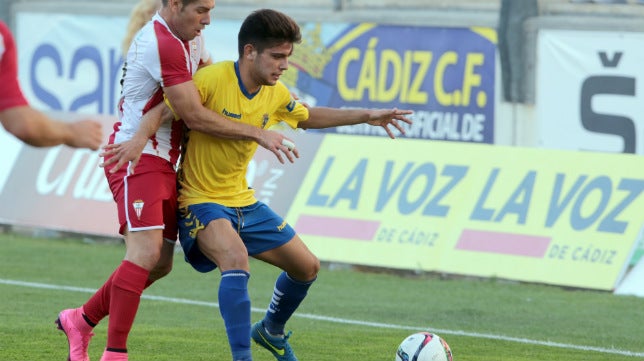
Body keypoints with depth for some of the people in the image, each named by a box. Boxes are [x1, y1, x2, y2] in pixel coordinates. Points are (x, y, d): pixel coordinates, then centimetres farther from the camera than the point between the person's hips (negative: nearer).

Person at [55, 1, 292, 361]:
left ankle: (81, 320, 24)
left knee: (160, 264, 9)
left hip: (164, 164, 10)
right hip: (138, 159, -10)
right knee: (146, 252, -22)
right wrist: (258, 134, -15)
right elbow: (195, 116, -20)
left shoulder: (189, 37, 11)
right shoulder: (164, 45, -20)